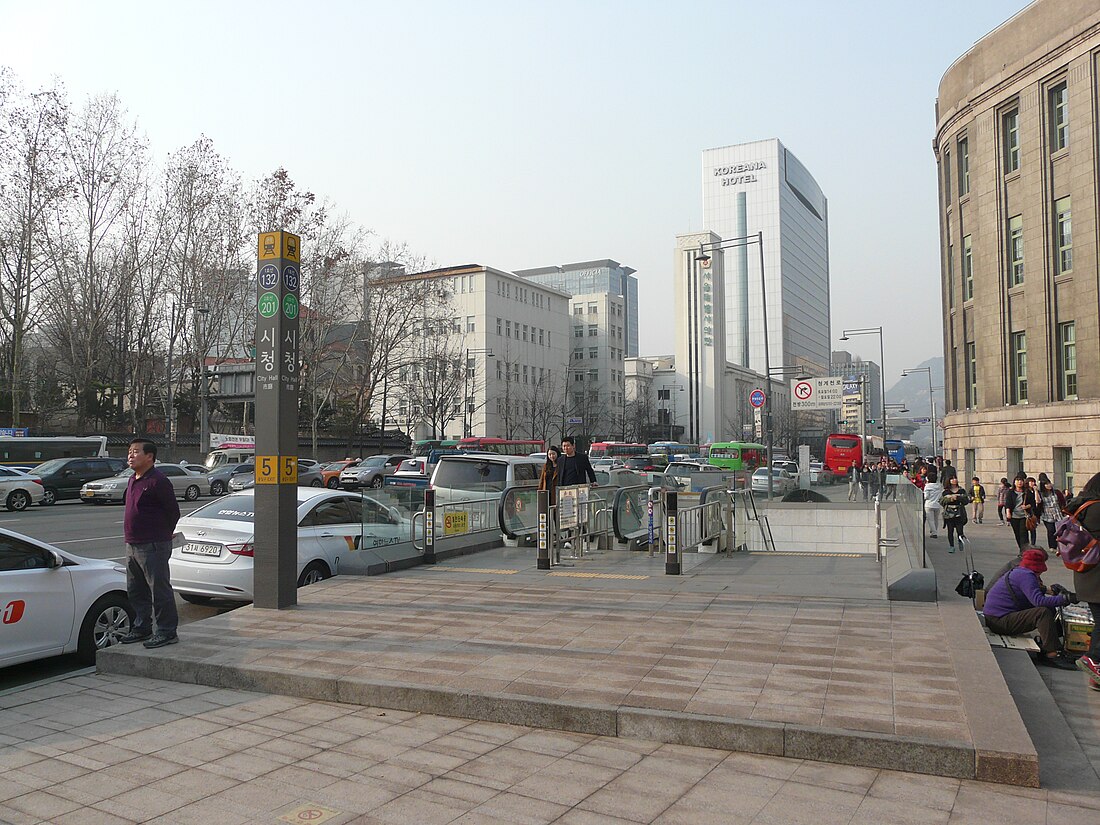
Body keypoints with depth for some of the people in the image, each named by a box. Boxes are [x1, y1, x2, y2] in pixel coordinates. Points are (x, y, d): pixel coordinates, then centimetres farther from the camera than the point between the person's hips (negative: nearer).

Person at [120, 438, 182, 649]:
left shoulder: (158, 481, -15)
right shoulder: (133, 480, 14)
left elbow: (173, 511, -12)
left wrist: (162, 535, -1)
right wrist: (131, 539, 18)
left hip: (153, 547, -10)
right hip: (132, 545, 10)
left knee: (160, 589, -3)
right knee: (136, 591, 16)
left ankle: (167, 631, 5)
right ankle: (142, 628, 28)